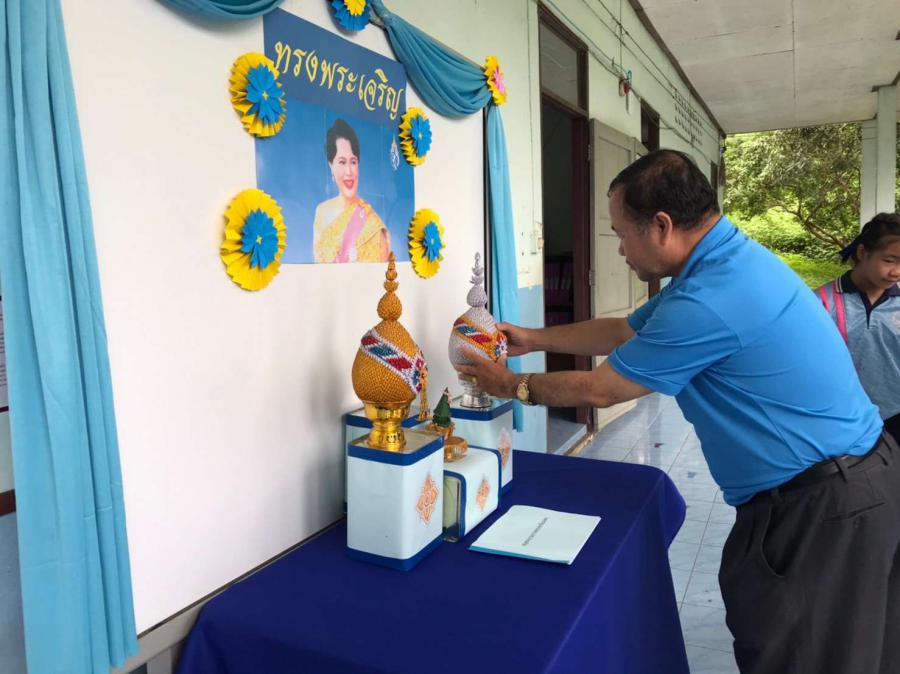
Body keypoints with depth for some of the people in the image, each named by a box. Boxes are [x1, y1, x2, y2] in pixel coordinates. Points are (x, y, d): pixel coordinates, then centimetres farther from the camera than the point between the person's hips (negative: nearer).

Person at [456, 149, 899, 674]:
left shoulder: (709, 302, -29)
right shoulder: (726, 261, 4)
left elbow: (598, 390, -16)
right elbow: (624, 332, 16)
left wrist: (513, 386, 1)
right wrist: (535, 339, 18)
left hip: (822, 501, -10)